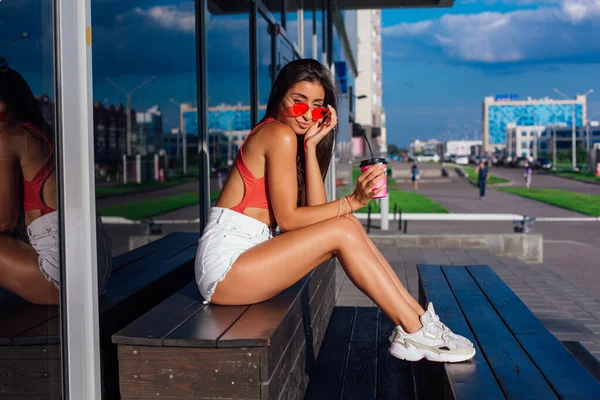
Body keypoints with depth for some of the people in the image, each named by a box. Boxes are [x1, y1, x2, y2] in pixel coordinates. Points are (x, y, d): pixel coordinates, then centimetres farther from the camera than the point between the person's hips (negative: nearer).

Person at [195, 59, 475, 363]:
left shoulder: (291, 138, 15)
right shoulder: (279, 134, -11)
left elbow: (316, 209, 2)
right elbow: (288, 219, -14)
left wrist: (311, 145, -1)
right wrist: (352, 202, -16)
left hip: (247, 254, 8)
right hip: (224, 263, -8)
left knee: (346, 226, -1)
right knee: (342, 229, -15)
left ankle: (419, 316, 0)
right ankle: (414, 332, -11)